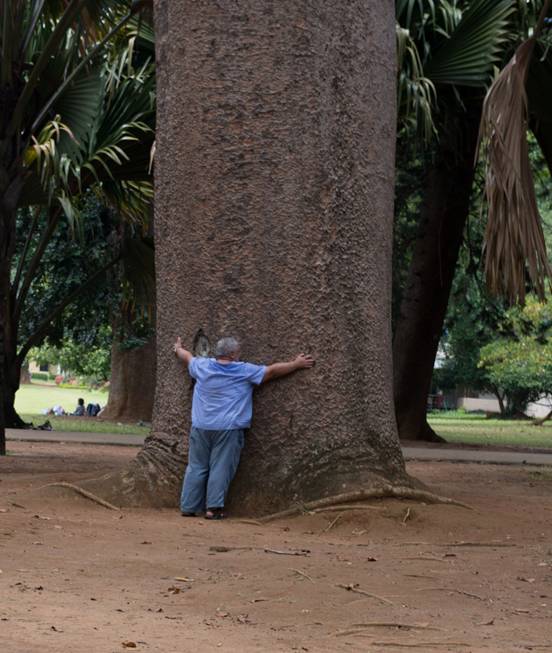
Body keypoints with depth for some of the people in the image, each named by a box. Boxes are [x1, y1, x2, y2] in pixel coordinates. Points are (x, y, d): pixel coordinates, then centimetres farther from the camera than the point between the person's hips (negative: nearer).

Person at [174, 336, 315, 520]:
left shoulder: (202, 366, 6)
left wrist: (178, 349, 49)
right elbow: (273, 371, 3)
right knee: (220, 469, -1)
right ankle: (213, 508, -5)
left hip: (201, 427, 4)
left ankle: (188, 507, 11)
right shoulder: (244, 371, -4)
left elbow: (188, 356, 27)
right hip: (228, 429, -4)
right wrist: (296, 364, 13)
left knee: (196, 467, 9)